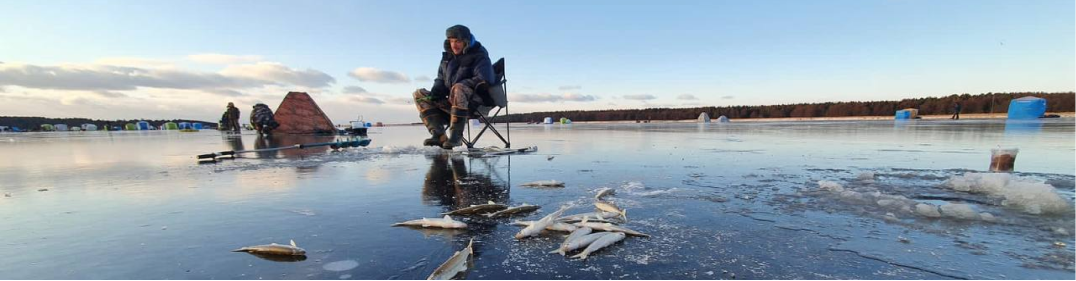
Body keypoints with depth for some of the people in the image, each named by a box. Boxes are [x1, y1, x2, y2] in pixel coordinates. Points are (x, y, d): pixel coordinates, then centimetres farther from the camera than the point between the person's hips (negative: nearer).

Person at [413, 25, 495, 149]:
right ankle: (439, 135, -21)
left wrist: (460, 85, -22)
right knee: (420, 94, -3)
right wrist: (436, 91, -2)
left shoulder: (479, 55, -4)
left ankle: (456, 135, -35)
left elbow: (484, 80, -17)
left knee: (458, 89, -38)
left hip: (473, 101, -7)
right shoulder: (447, 57, 16)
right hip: (452, 102, 8)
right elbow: (440, 79, 20)